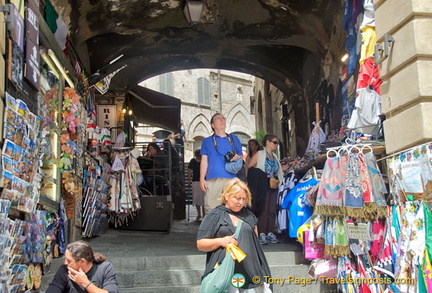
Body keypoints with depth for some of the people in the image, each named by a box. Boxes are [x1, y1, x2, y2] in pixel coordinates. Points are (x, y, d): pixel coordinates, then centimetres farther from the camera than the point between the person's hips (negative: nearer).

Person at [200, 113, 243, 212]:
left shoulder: (234, 139, 22)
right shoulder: (207, 141, 19)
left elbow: (241, 158, 23)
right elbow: (204, 161, 12)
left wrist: (237, 157, -2)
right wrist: (202, 179, -1)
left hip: (231, 178, 1)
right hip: (213, 179, -1)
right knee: (211, 209, -10)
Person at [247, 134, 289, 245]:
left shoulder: (274, 156, 20)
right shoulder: (259, 154, 1)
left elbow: (279, 170, 20)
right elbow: (249, 168, -6)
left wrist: (288, 165, 8)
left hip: (273, 186, 6)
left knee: (272, 210, 5)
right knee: (263, 209, -8)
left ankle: (270, 233, 11)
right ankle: (262, 234, -4)